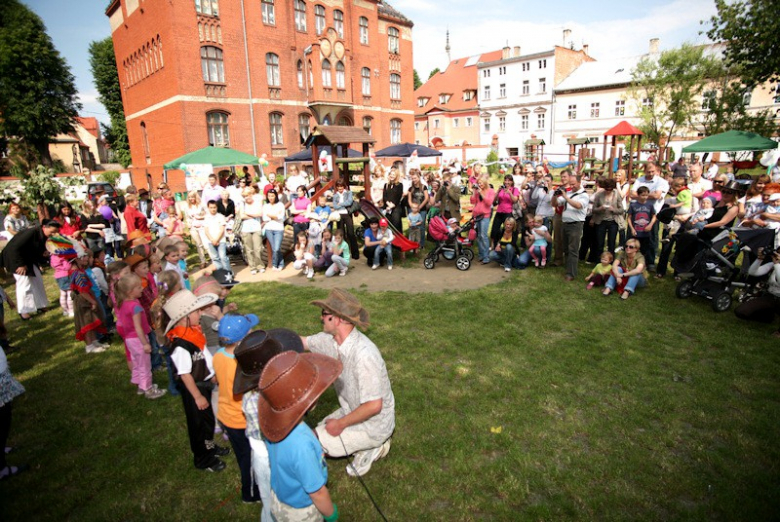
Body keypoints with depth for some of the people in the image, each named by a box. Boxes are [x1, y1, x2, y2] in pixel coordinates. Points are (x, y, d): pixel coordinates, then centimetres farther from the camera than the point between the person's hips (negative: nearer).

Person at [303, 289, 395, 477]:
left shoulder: (364, 354, -36)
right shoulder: (331, 340, -11)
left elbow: (374, 405, -31)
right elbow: (302, 342, 7)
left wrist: (341, 424, -19)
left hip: (373, 424, -8)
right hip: (351, 411, 8)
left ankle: (369, 449, 4)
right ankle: (371, 444, 17)